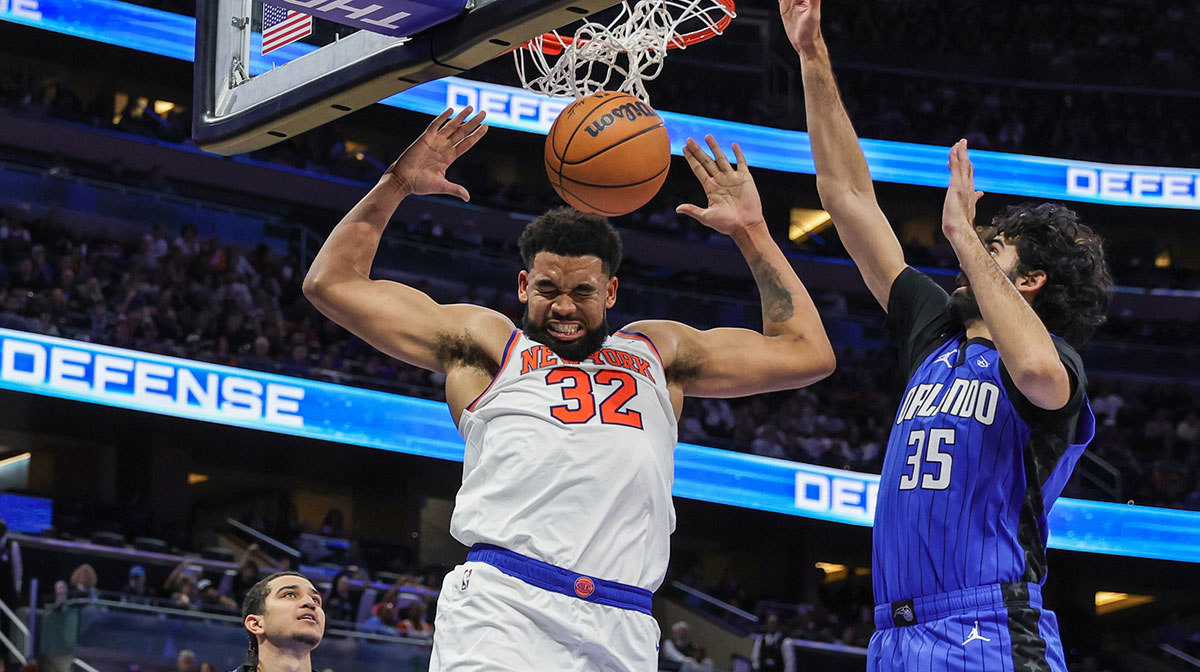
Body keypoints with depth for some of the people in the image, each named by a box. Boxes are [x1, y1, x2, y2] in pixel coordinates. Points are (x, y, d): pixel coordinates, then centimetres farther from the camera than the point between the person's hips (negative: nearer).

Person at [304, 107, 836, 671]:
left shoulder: (656, 351, 30)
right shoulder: (485, 342, 23)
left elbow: (805, 354, 30)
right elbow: (331, 283, 22)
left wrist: (750, 231, 30)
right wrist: (398, 184, 16)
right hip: (504, 602, -3)